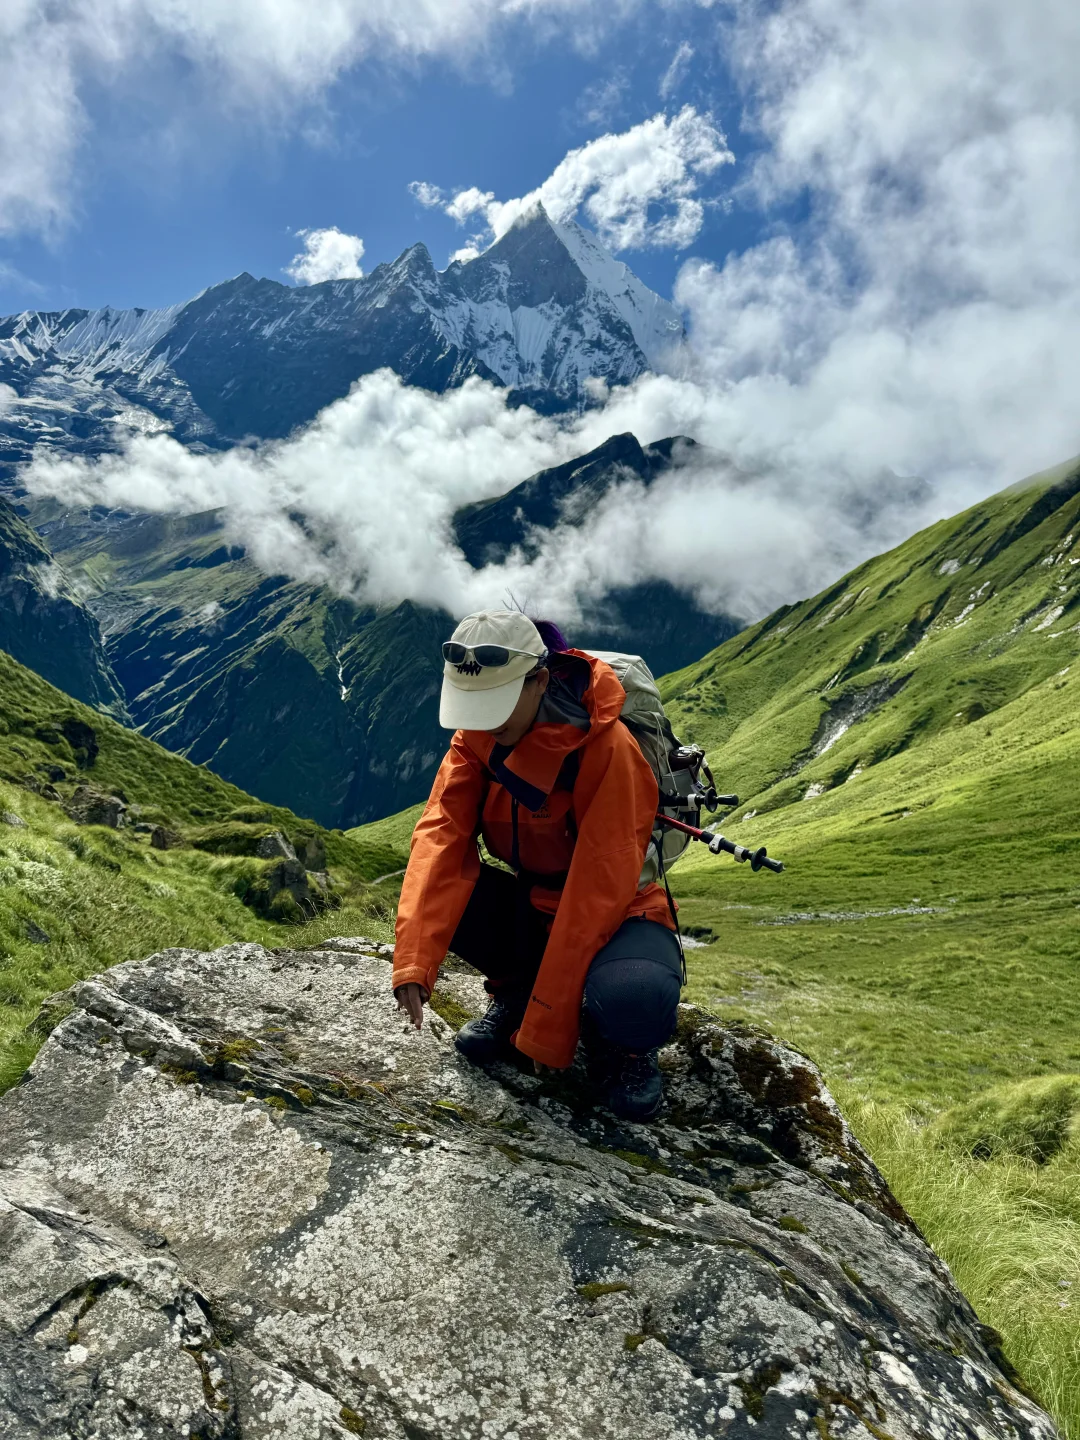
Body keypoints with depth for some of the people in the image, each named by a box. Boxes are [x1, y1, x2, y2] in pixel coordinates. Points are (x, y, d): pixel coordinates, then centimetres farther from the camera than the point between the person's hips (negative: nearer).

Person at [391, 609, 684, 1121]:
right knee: (434, 894, -22)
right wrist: (413, 962, -32)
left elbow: (598, 890, -28)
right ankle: (514, 990, 6)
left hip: (612, 916, -5)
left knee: (634, 1005, -38)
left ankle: (615, 1041, 1)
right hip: (531, 904, 5)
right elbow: (441, 834, -19)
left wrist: (546, 1028, -26)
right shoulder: (476, 735, -9)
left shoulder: (607, 748, -27)